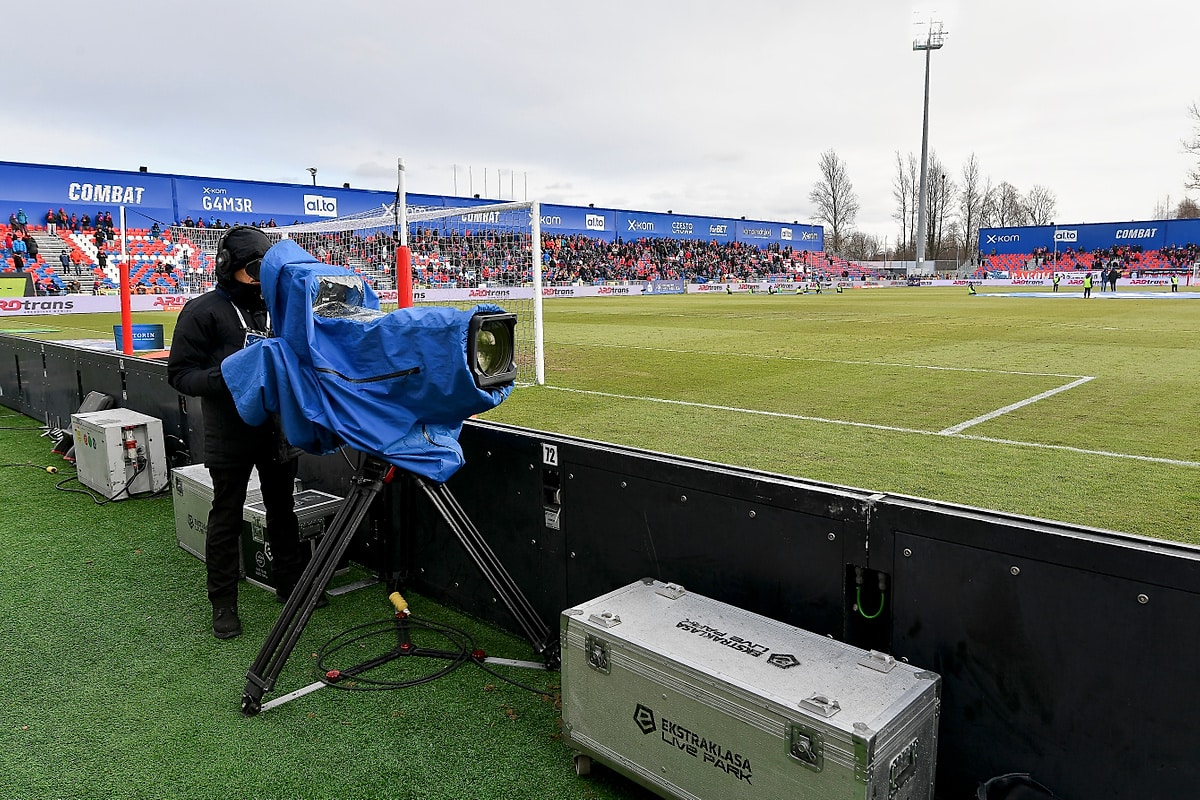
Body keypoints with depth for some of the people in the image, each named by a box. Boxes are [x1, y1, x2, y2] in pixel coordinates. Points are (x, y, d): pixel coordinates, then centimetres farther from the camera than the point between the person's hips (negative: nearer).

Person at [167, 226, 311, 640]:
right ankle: (223, 604, 22)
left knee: (282, 511, 18)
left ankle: (292, 583, 34)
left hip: (278, 429, 5)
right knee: (226, 519, 8)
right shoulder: (203, 311, -9)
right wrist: (222, 377, -28)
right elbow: (180, 374, -11)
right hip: (231, 434, -5)